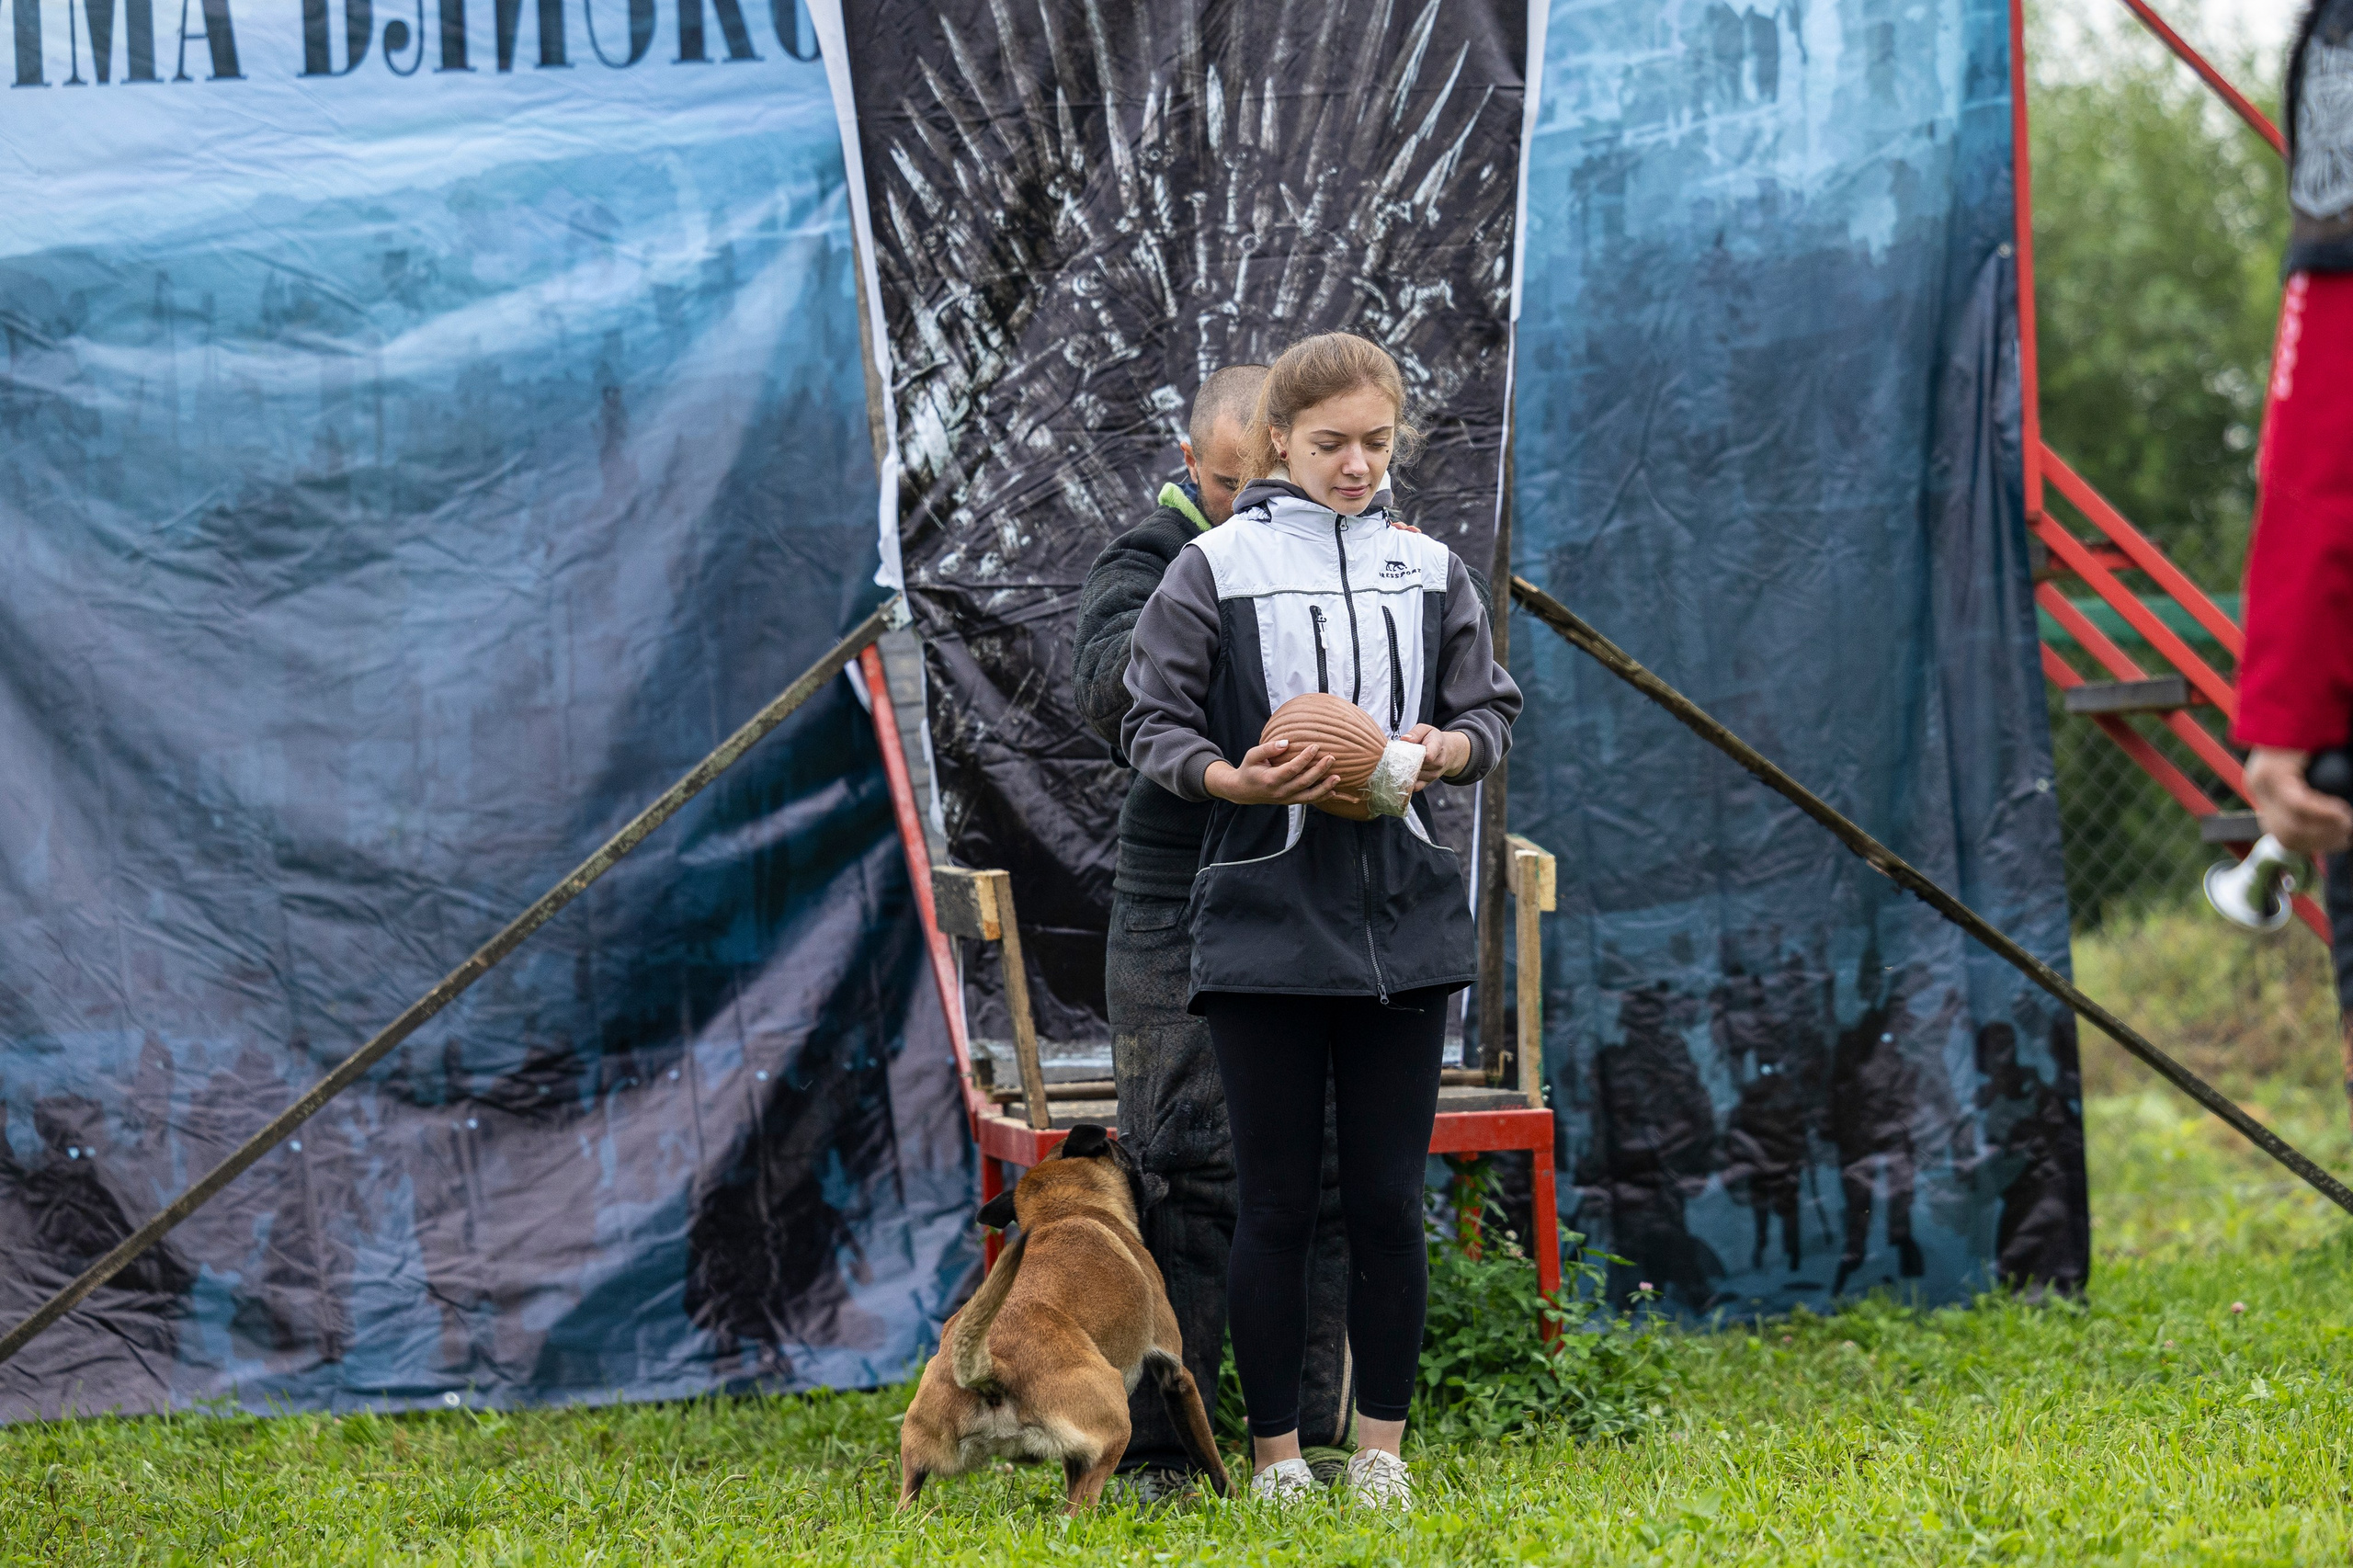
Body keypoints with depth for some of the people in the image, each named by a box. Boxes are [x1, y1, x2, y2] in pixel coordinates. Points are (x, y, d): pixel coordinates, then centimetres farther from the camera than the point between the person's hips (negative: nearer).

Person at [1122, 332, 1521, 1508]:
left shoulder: (1429, 571, 10)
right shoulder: (1216, 568, 0)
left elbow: (1491, 713, 12)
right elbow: (1153, 725, -1)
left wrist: (1441, 751, -10)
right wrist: (1235, 780, -19)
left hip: (1403, 923, 3)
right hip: (1264, 920, -3)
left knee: (1388, 1202, 5)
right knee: (1275, 1206, 3)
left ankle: (1379, 1449, 15)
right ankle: (1275, 1455, 12)